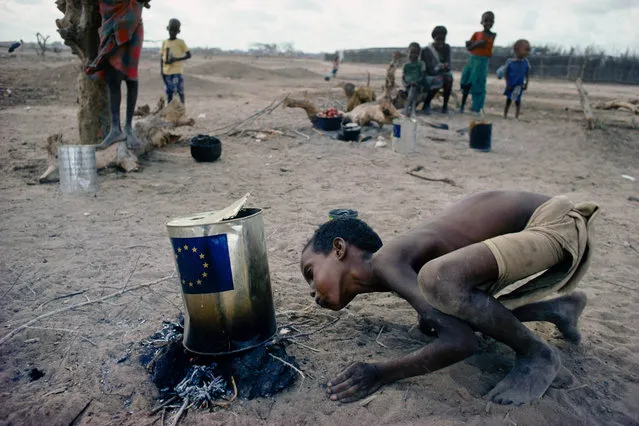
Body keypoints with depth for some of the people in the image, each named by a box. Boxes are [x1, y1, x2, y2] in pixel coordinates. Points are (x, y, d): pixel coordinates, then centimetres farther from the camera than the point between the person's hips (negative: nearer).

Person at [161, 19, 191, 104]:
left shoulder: (180, 42, 0)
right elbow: (162, 57, 15)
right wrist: (162, 71, 7)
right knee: (169, 91, 7)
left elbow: (189, 55, -3)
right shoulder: (164, 42, 12)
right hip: (167, 71, 4)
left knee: (180, 91, -8)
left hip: (177, 71, -4)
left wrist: (176, 59, -14)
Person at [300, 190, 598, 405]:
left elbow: (461, 341, -27)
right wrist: (429, 313, 8)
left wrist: (382, 372, -20)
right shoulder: (404, 267, 8)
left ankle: (536, 355, -8)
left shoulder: (388, 261, -20)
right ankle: (558, 309, 17)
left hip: (556, 222, -9)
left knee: (438, 279, -31)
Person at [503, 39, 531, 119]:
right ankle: (505, 115, 19)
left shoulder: (526, 63, -4)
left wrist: (526, 84, -2)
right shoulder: (510, 62, -11)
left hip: (519, 85, 1)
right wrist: (507, 84, -11)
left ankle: (516, 116, 11)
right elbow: (506, 73, -5)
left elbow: (527, 74, 5)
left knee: (517, 100, 3)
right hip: (510, 85, -1)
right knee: (508, 100, 9)